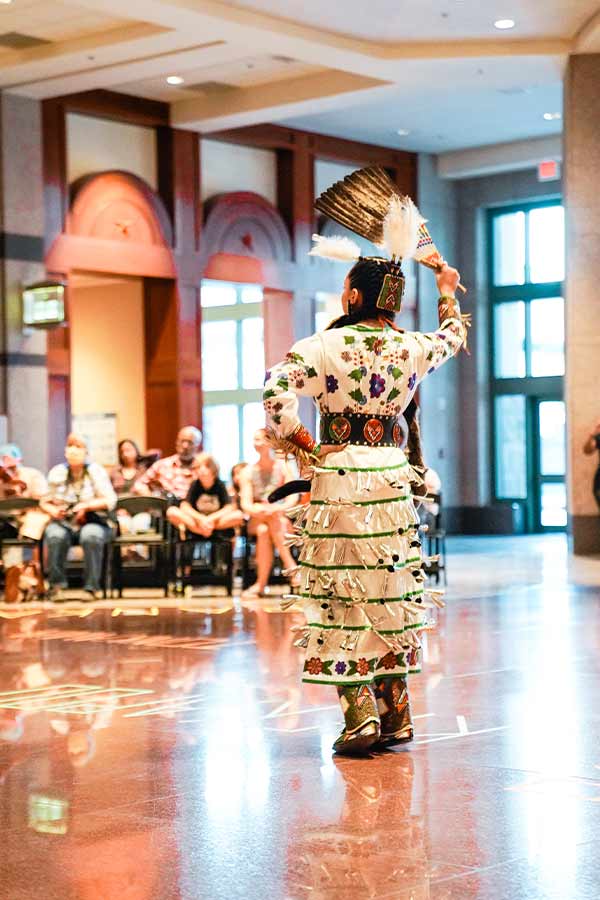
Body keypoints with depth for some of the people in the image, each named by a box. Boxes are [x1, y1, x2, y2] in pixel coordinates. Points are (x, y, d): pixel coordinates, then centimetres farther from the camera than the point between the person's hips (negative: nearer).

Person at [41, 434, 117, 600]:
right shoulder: (57, 472, 9)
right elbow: (45, 501, 11)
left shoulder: (96, 471, 2)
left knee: (91, 536, -37)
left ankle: (91, 587, -26)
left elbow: (110, 500, -5)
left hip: (92, 522, -1)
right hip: (63, 523, 2)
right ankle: (56, 585, -22)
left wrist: (86, 506, -18)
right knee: (54, 536, -34)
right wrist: (52, 510, -12)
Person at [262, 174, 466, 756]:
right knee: (391, 594, 12)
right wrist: (447, 291, 43)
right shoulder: (412, 348, 3)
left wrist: (304, 447, -9)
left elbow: (276, 393, -22)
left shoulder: (327, 346, -10)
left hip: (339, 479, -4)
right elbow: (454, 337, 26)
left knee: (342, 595, 0)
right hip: (393, 479, 4)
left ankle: (361, 714, -5)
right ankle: (397, 713, 17)